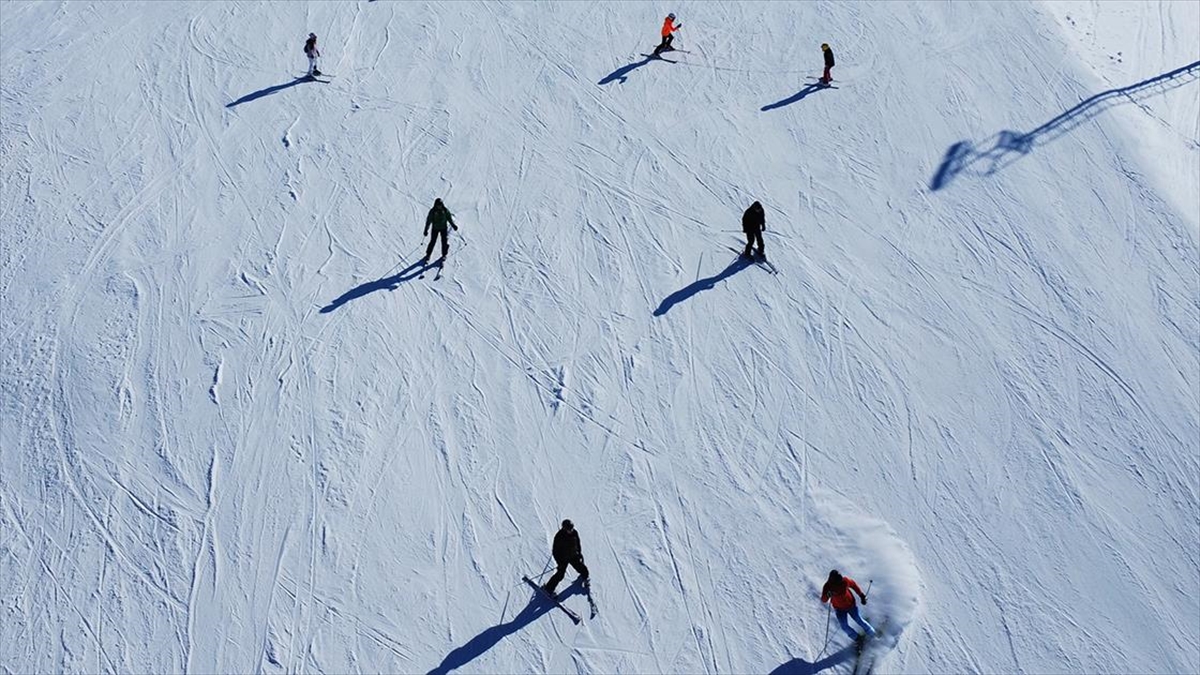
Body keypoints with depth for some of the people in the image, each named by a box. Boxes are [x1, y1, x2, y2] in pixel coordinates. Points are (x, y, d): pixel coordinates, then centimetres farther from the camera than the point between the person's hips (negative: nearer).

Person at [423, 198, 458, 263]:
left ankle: (444, 255, 13)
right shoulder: (432, 211, -12)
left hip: (443, 228, 1)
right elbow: (428, 220, -9)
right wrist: (426, 230, -11)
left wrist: (453, 225, 2)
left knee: (445, 241, -4)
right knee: (433, 241, -2)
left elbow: (449, 218, 6)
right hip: (435, 228, -1)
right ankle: (428, 255, 12)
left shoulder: (445, 210, -7)